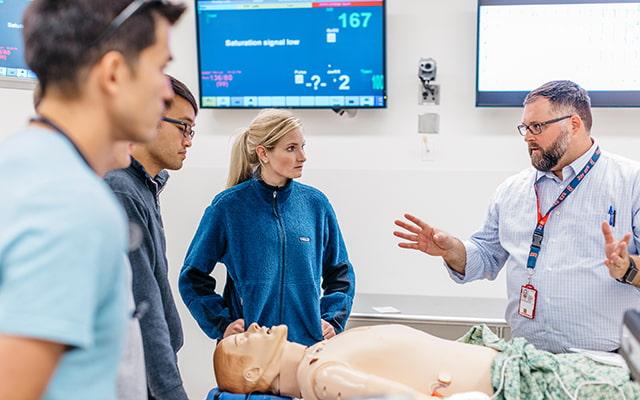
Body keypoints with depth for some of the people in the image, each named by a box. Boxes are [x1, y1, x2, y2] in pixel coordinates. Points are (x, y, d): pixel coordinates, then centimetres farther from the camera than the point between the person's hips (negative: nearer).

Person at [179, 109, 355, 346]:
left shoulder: (315, 203, 1)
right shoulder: (227, 206, -7)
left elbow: (340, 273, 11)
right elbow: (193, 277, 1)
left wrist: (331, 321, 0)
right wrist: (221, 325, -8)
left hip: (310, 343, 2)